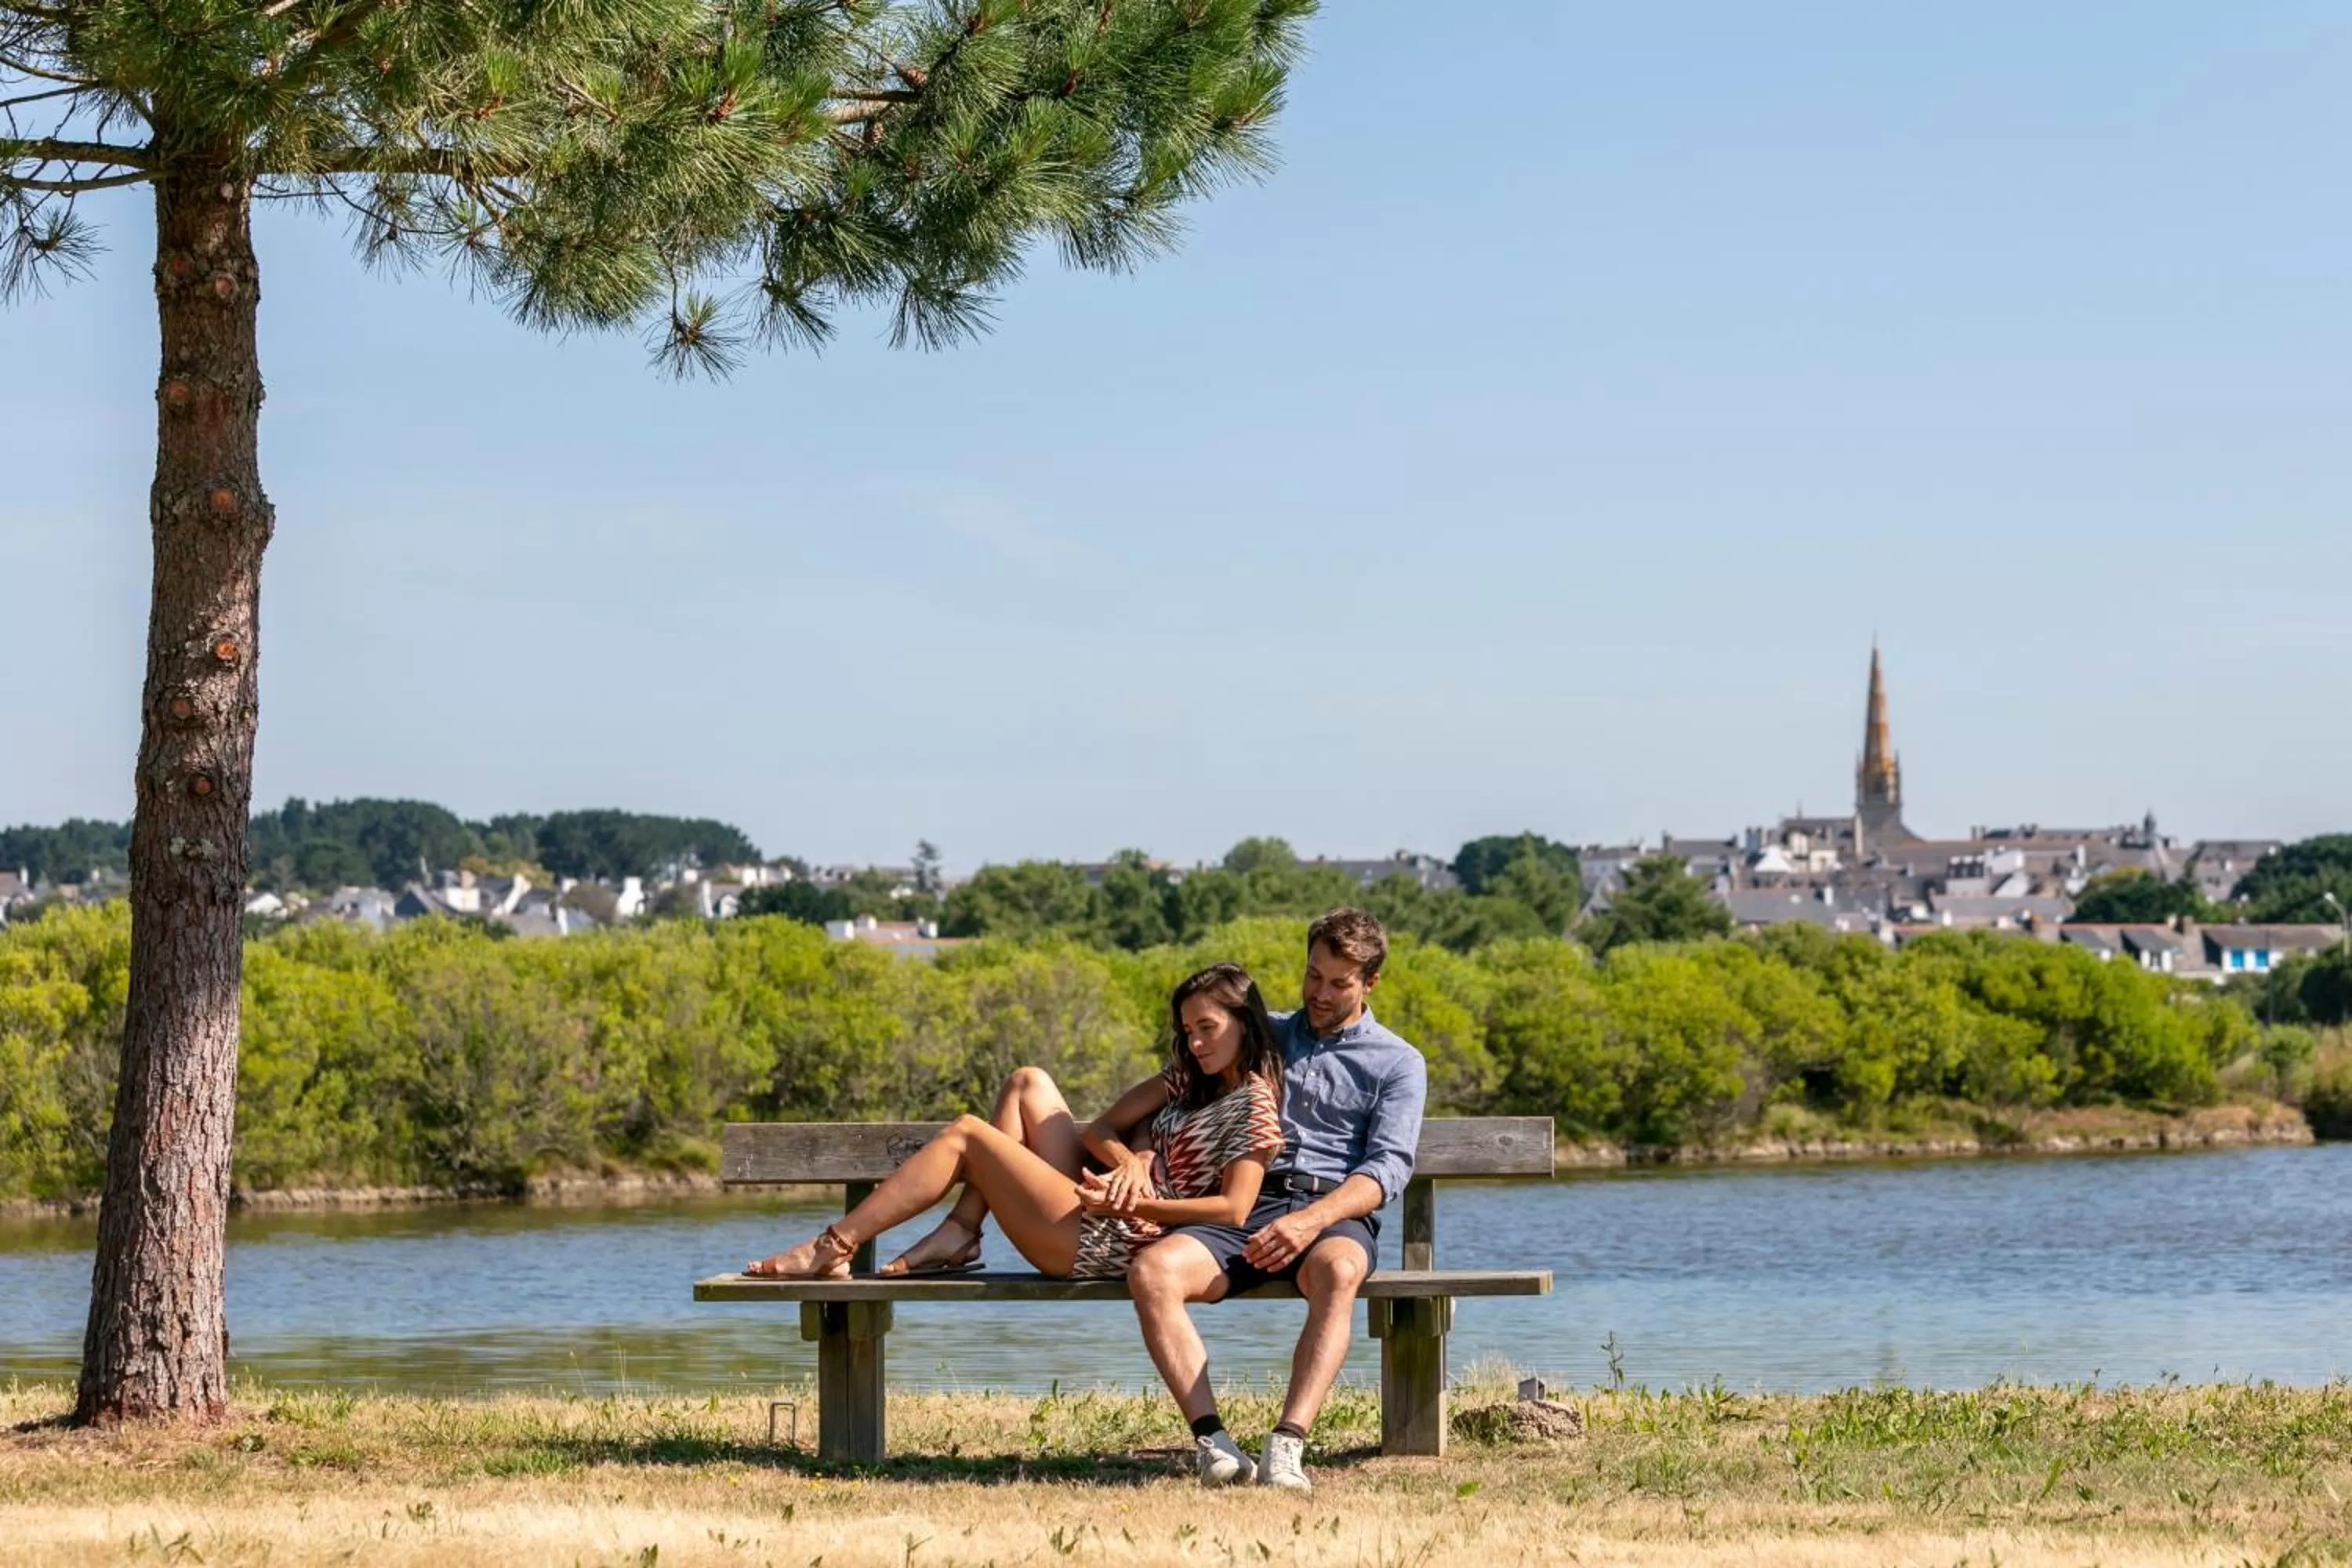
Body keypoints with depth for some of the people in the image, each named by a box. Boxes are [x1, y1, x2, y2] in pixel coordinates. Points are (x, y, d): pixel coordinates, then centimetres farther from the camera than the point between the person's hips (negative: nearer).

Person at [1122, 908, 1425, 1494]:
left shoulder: (1398, 1064, 15)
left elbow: (1387, 1167, 0)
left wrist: (1312, 1220, -18)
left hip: (1335, 1214, -3)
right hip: (1245, 1208, 3)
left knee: (1338, 1271, -41)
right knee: (1152, 1272, -29)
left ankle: (1286, 1447, -49)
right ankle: (1213, 1441, -37)